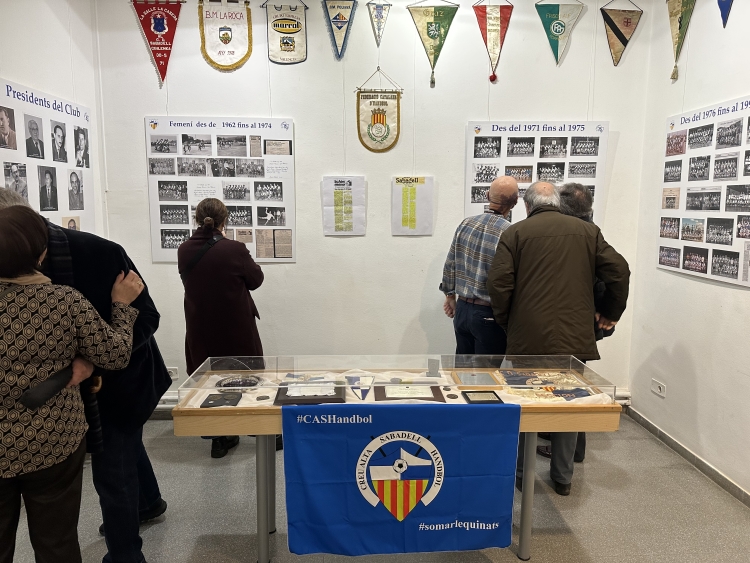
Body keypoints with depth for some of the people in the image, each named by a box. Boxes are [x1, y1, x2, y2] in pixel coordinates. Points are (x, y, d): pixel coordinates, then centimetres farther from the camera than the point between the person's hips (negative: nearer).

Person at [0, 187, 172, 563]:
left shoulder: (99, 253, -25)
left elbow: (146, 318, -25)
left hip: (122, 381, -6)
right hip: (85, 386, 7)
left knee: (111, 472, 4)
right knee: (123, 444, 28)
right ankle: (148, 502, 56)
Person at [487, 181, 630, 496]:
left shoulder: (515, 233, 1)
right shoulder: (588, 231, 10)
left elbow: (498, 283, -9)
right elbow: (619, 272, 5)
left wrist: (506, 322, 5)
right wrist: (609, 313, 18)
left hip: (528, 337, -2)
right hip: (575, 337, 2)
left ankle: (520, 473, 24)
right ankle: (563, 477, 26)